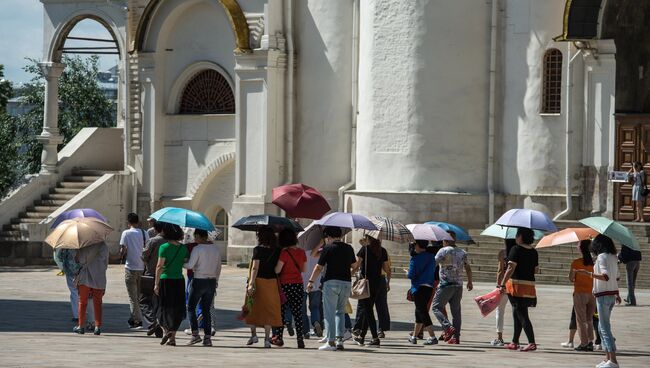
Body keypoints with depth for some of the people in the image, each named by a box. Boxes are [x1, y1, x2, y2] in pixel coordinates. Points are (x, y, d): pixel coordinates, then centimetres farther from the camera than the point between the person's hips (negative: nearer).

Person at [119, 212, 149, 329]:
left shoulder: (126, 233, -8)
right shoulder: (144, 233, 4)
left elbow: (123, 250, -12)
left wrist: (122, 254, 9)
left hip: (131, 267, -4)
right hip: (142, 267, 4)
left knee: (133, 296, 1)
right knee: (138, 295, 15)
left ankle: (137, 320, -5)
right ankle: (133, 318, 21)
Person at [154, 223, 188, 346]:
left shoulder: (164, 247, -10)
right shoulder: (183, 248, 4)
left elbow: (159, 266, -11)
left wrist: (156, 283, -7)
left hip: (166, 280, -4)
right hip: (179, 280, 4)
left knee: (164, 307, 9)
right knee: (176, 309, 10)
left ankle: (165, 330, -11)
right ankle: (172, 338, 11)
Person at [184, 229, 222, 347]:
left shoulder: (197, 249, -12)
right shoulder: (215, 248, 8)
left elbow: (190, 265, -17)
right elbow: (219, 267, 13)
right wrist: (216, 281, 22)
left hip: (199, 281, -6)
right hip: (212, 281, 6)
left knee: (191, 307, 5)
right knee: (206, 309, 9)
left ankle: (195, 334, -6)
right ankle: (207, 337, 4)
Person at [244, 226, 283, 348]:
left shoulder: (258, 250, -8)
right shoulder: (277, 251, 2)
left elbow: (255, 268, -14)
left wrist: (251, 284, -17)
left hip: (259, 280, -3)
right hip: (272, 282, 3)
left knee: (253, 309, 13)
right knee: (269, 310, 7)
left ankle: (253, 334, 10)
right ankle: (267, 339, 5)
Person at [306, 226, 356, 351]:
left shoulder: (328, 248, -5)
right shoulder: (349, 248, 9)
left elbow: (319, 267, -5)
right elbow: (353, 265, 19)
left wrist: (311, 281, 3)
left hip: (331, 281, -5)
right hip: (346, 282, 5)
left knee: (329, 313, 0)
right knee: (340, 312, 16)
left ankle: (331, 342, -4)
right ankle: (339, 339, 4)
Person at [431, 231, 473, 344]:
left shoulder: (444, 251, -7)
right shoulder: (462, 252, 13)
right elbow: (468, 268, 22)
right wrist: (470, 282, 34)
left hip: (446, 284, -6)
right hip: (459, 285, 6)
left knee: (436, 307, -1)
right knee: (456, 311, 8)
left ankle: (448, 327, -20)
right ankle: (456, 336, 6)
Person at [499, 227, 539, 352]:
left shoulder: (516, 249, -10)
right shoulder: (534, 252, 10)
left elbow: (511, 268, -17)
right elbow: (536, 270, 14)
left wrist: (503, 284, -17)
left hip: (517, 283, -7)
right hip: (530, 284, 7)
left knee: (522, 315, -7)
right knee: (517, 314, 19)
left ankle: (532, 343, -16)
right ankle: (514, 342, 24)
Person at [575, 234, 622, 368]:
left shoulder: (602, 257, -14)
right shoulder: (613, 257, 11)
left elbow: (605, 276, -25)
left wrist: (588, 273, -31)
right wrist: (617, 295, 29)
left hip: (603, 295, -9)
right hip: (612, 294, 9)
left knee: (605, 328, -8)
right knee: (602, 327, 16)